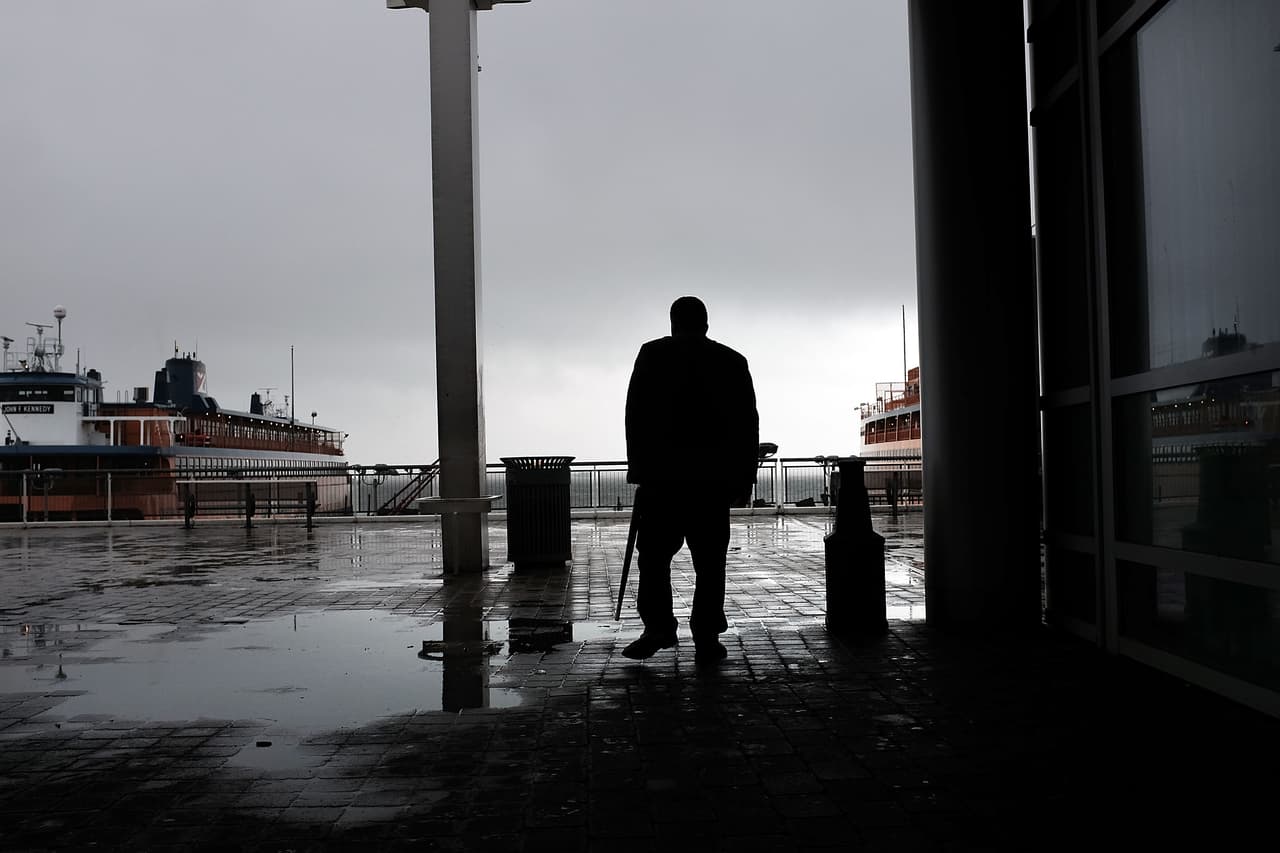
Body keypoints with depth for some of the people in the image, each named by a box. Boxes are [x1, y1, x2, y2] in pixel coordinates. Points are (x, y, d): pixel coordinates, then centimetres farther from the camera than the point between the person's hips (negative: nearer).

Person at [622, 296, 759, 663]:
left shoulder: (652, 355, 4)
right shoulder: (732, 361, 8)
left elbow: (635, 416, -1)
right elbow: (748, 423, 7)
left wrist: (638, 466, 4)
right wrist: (745, 477, 12)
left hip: (661, 473, -1)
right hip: (714, 478, 1)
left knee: (654, 554, 7)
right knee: (709, 560, 5)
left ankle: (658, 626, -2)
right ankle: (706, 639, 3)